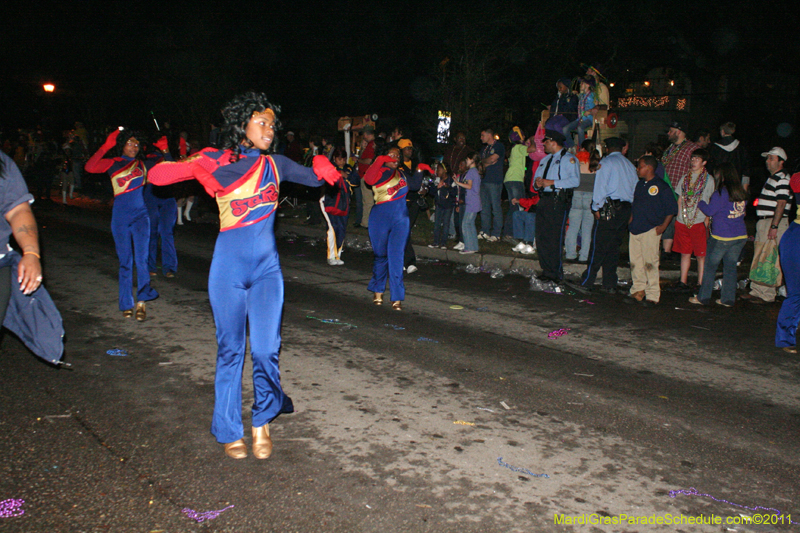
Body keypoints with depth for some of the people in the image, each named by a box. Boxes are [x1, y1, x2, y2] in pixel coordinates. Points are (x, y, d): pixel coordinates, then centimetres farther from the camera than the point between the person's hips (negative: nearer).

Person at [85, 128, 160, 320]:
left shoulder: (143, 164, 12)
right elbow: (90, 167, -10)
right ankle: (126, 305, 13)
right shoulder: (113, 164, 6)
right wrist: (106, 146, -15)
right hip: (120, 217, 0)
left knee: (141, 258, -15)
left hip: (140, 215, 0)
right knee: (125, 262, 5)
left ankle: (142, 301, -15)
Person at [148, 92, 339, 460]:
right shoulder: (216, 162, 1)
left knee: (266, 349, -8)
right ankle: (228, 431, 22)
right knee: (230, 350, 5)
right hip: (229, 267, -2)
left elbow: (314, 178, 18)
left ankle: (263, 421, 16)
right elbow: (156, 176, -6)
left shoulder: (274, 164, 9)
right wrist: (194, 167, -22)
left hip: (267, 268, 2)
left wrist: (323, 167, -3)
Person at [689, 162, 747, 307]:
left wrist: (700, 203, 8)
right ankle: (728, 299, 14)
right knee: (730, 267, 12)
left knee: (710, 266, 5)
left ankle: (703, 297, 11)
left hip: (722, 238, -6)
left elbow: (709, 211, -11)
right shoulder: (742, 193, 7)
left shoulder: (720, 193, -15)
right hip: (741, 236, 6)